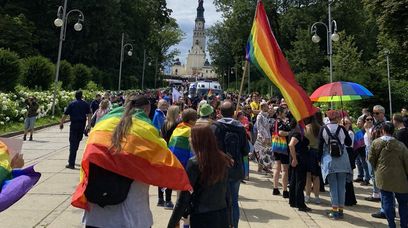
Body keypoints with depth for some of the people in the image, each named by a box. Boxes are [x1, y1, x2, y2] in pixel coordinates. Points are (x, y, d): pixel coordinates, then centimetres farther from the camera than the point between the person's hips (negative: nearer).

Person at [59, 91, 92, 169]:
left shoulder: (71, 104, 0)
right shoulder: (85, 104, 6)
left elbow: (65, 115, 0)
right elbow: (89, 115, -1)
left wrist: (61, 124, 11)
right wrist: (89, 124, -2)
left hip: (74, 125, -2)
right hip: (82, 125, 3)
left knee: (73, 143, -2)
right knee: (77, 142, 18)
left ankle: (71, 163, -5)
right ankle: (72, 159, 31)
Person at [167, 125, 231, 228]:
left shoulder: (194, 163, -17)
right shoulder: (223, 160, -2)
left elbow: (184, 197, -15)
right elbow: (227, 192, 6)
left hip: (202, 218, -5)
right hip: (222, 215, 5)